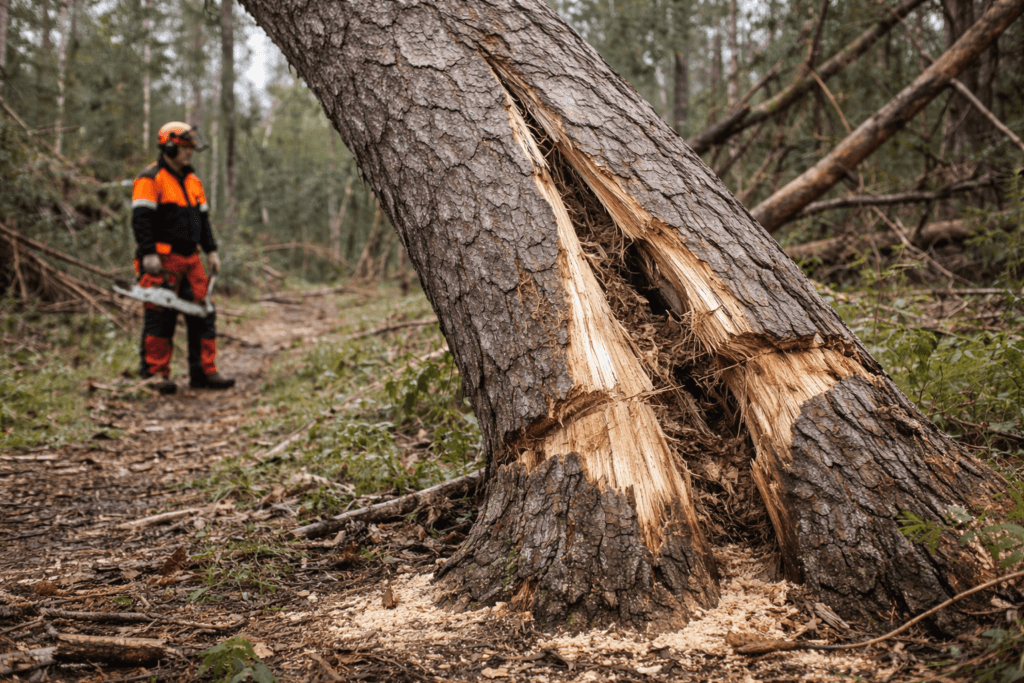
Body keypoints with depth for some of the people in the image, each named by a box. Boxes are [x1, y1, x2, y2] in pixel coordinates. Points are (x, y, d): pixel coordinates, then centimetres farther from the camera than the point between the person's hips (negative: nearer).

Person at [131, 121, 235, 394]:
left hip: (190, 259, 8)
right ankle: (158, 374, 2)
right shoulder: (150, 179, -6)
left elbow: (203, 219, 23)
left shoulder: (192, 181, 18)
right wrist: (148, 254, -21)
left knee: (202, 313, 4)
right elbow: (141, 219, -13)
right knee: (161, 317, -5)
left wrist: (211, 251, 14)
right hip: (162, 260, -8)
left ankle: (204, 372, 9)